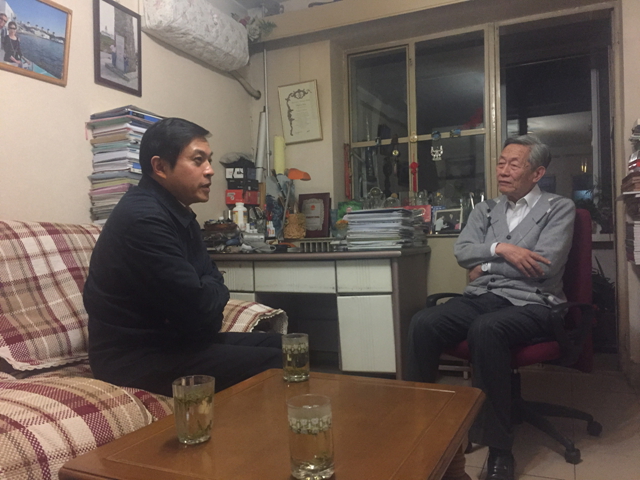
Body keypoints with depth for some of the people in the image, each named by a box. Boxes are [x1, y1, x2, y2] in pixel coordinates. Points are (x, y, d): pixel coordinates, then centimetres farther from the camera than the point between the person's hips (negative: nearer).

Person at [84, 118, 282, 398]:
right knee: (273, 364, -18)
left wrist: (209, 294, -11)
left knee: (281, 345, 8)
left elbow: (212, 279, 10)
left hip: (173, 338, 10)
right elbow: (197, 306, -26)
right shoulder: (143, 218, -23)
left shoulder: (178, 214, 9)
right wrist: (214, 293, -5)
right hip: (135, 356, -10)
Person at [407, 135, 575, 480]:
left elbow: (544, 265, -10)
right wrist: (500, 249, -14)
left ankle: (498, 445, -22)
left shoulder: (559, 208, 5)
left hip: (529, 302, -4)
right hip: (481, 297, 5)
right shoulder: (485, 209, 19)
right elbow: (462, 251, 4)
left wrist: (485, 266, -3)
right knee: (422, 323, -24)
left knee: (485, 330, -37)